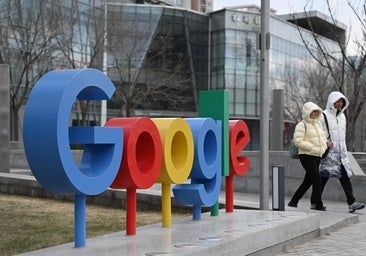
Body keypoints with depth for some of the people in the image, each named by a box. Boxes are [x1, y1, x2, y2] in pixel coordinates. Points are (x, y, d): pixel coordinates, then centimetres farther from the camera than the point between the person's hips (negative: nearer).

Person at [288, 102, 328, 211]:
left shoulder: (318, 124, 17)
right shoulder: (302, 125, -9)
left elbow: (323, 137, 26)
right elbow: (298, 141, -18)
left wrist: (324, 147, 4)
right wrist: (313, 148, -21)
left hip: (317, 156, 8)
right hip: (307, 156, -8)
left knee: (308, 181, 12)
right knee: (317, 179, -12)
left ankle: (293, 201, 22)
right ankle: (318, 205, -5)